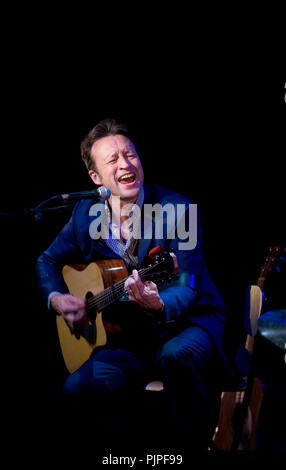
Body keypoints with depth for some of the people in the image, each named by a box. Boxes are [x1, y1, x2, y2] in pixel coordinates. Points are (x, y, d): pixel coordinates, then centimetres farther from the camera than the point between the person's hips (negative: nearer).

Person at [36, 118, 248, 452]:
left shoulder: (178, 209, -14)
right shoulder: (85, 213, 0)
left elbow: (187, 289, -19)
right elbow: (48, 261, 15)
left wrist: (157, 304, -43)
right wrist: (56, 299, -7)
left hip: (188, 320, -4)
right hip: (128, 336, 4)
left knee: (178, 354, -39)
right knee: (76, 390, -21)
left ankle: (193, 444, -18)